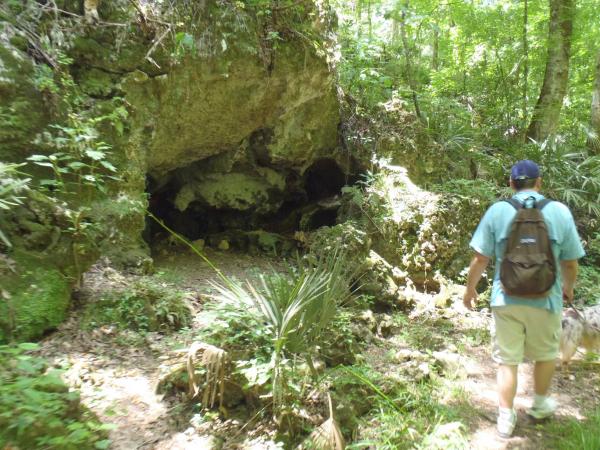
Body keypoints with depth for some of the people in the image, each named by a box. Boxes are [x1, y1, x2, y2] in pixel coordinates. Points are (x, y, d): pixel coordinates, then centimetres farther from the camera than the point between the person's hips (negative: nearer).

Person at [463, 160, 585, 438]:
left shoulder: (497, 211, -7)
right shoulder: (560, 211, -5)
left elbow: (480, 259, -6)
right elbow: (570, 263, 1)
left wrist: (470, 288, 10)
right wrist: (568, 287, 21)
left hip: (506, 299, 0)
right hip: (546, 300, 1)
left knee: (508, 360, 12)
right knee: (546, 354, 24)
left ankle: (506, 418, 18)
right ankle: (540, 404, 42)